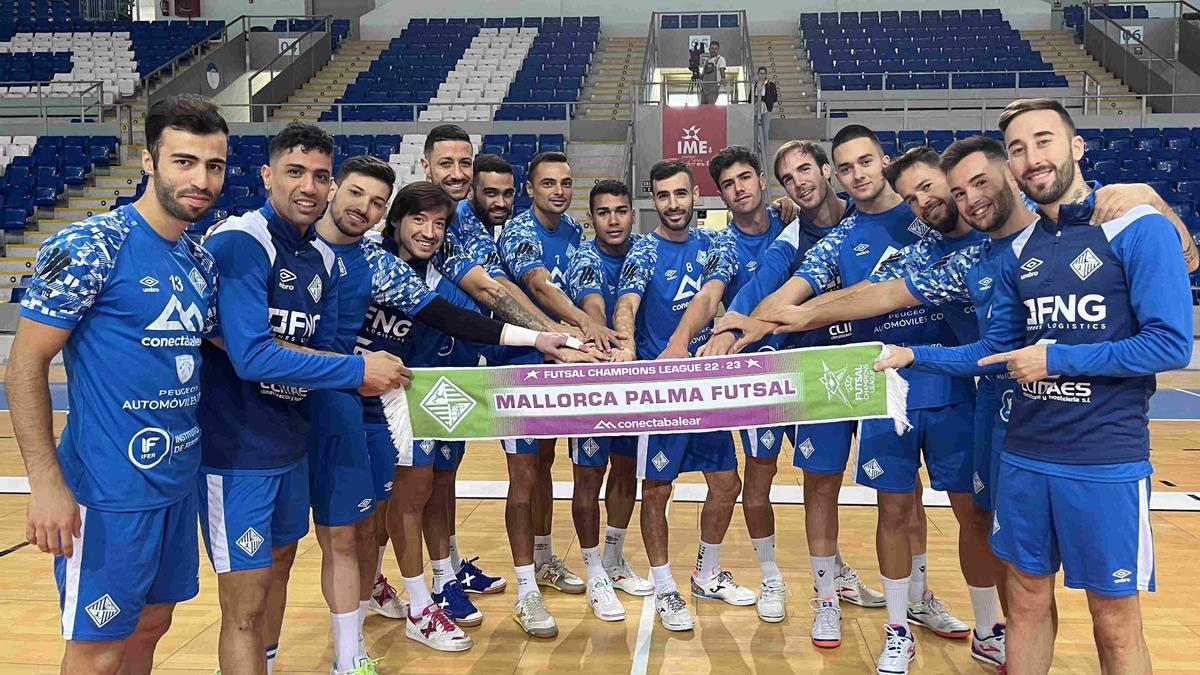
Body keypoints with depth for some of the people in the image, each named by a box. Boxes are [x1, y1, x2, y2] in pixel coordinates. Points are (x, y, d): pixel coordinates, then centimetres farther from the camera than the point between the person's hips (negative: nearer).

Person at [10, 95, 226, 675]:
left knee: (150, 625, 19)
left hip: (179, 478, 7)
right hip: (110, 489, -7)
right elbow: (25, 365, -13)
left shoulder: (203, 261, 7)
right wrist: (46, 483, -19)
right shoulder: (90, 247, -14)